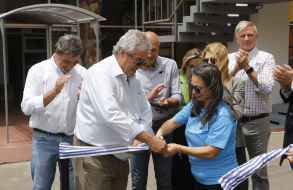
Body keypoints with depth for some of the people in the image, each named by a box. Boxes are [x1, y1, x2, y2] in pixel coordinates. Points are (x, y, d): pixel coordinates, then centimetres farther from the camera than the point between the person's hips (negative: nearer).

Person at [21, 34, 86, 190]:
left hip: (72, 139, 3)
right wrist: (54, 91, -23)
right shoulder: (38, 70, -4)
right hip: (44, 139, -2)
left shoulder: (82, 73, 3)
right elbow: (26, 107, -13)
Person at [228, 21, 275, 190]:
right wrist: (237, 68, -17)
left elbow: (267, 89, -15)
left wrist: (248, 68, -20)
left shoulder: (266, 58, -3)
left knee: (258, 169, 10)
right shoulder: (229, 58, 7)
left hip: (257, 122, -3)